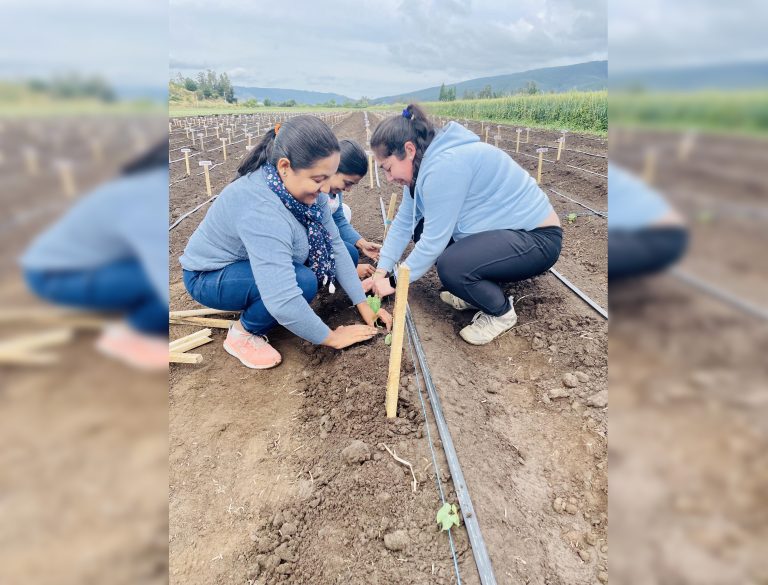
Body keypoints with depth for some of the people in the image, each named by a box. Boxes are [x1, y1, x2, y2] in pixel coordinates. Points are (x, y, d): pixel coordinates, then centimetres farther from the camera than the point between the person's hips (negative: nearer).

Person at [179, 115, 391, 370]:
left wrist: (363, 305, -13)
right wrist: (331, 338, -27)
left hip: (259, 261, 8)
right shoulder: (260, 210, -39)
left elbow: (335, 245, -11)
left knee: (329, 257, -7)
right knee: (304, 281, -32)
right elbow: (283, 302, -42)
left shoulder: (303, 186, -15)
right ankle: (243, 333, -5)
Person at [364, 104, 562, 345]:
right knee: (422, 229, 2)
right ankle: (476, 289, 13)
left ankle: (502, 312, -2)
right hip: (505, 227, 9)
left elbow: (434, 241, -25)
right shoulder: (425, 162, 2)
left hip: (537, 237, -9)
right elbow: (403, 222, 3)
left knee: (451, 267, -32)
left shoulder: (445, 164, -27)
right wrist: (380, 273, -2)